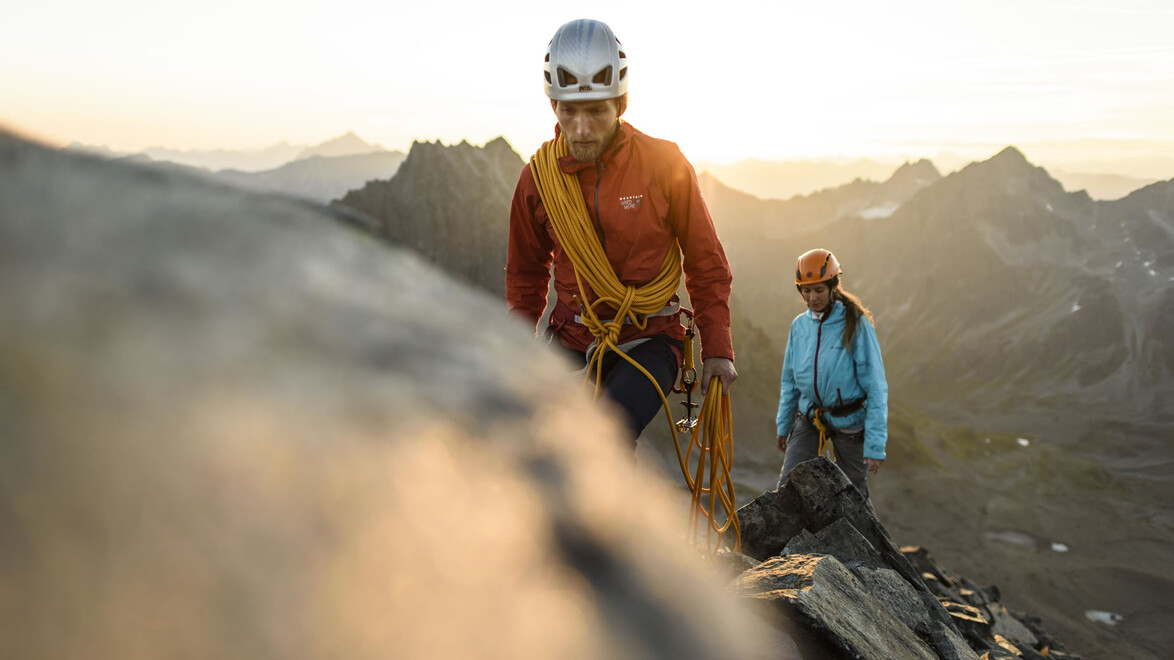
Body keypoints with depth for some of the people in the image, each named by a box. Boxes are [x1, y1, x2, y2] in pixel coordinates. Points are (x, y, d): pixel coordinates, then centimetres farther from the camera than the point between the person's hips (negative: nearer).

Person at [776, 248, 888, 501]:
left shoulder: (856, 325, -15)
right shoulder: (800, 325, -1)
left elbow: (876, 387, -16)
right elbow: (790, 380, 11)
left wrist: (876, 444, -20)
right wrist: (783, 425, 15)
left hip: (849, 421, -3)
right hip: (809, 416, 4)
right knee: (788, 487, -7)